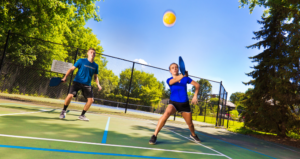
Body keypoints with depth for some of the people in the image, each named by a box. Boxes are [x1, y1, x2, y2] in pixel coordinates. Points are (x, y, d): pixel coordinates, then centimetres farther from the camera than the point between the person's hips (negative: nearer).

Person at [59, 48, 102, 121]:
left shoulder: (95, 66, 6)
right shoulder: (81, 61, -3)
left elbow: (95, 77, 16)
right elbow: (72, 69, 0)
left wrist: (98, 85, 0)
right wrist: (65, 77, -12)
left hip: (87, 85, 4)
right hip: (77, 82, -3)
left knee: (91, 100, -6)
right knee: (70, 95, -21)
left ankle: (82, 115, 15)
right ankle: (64, 111, 9)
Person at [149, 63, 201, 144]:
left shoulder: (185, 78, 0)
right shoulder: (169, 80, -6)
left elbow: (197, 85, 6)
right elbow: (173, 81, -31)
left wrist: (195, 96, -8)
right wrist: (182, 75, -49)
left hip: (185, 103, 3)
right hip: (174, 102, -2)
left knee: (189, 123, 12)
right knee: (166, 114, -33)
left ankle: (193, 135, 48)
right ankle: (154, 136, -24)